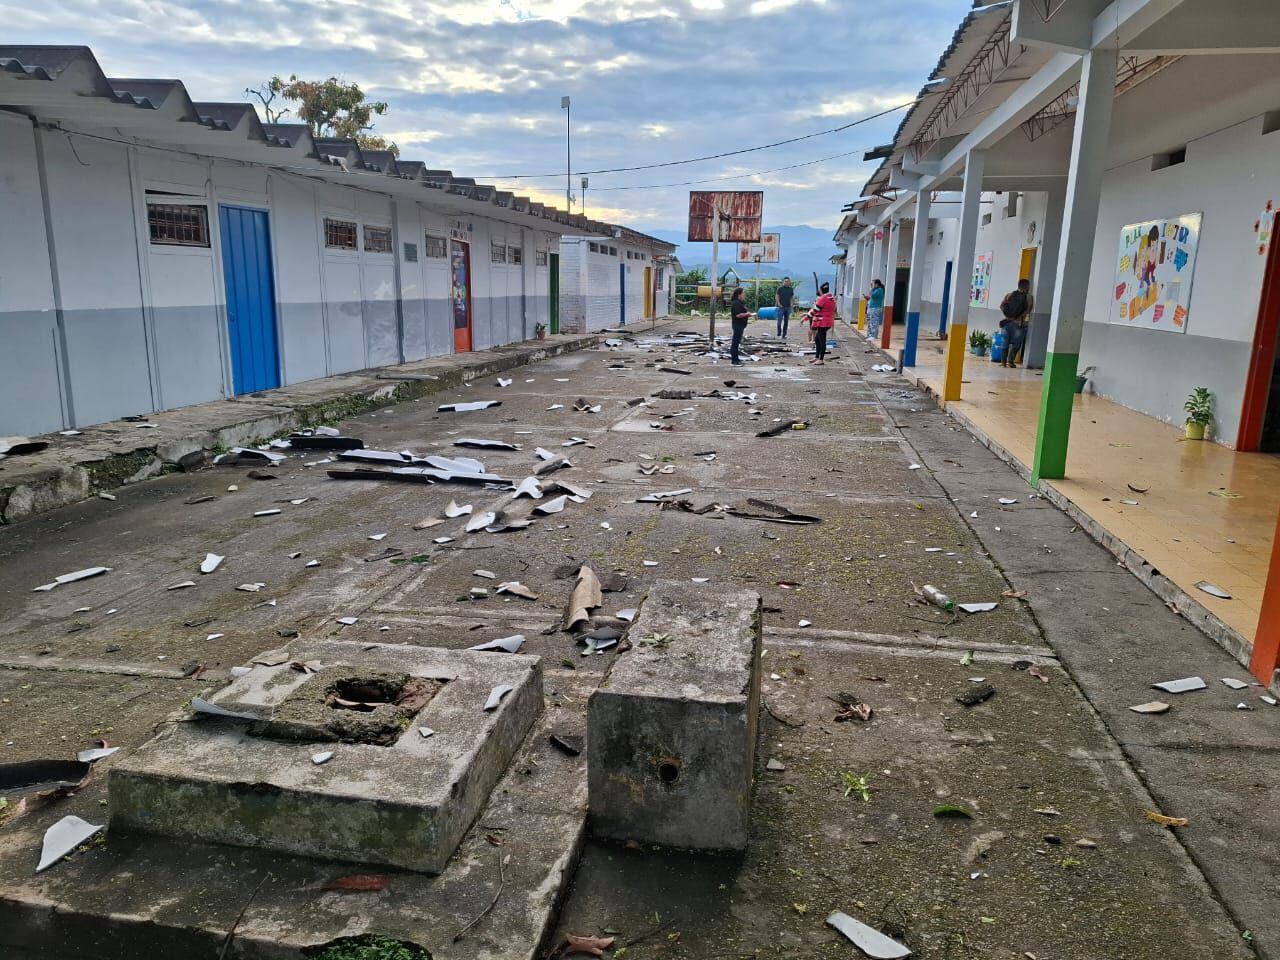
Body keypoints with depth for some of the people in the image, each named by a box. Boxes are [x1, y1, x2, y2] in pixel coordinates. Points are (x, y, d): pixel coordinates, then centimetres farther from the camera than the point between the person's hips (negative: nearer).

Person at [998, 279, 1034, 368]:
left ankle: (1003, 361, 9)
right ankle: (1010, 361, 2)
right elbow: (1028, 309, -13)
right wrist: (1020, 317, -11)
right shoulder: (1028, 297, 0)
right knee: (1016, 343, 7)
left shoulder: (1009, 294, 10)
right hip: (1019, 323, -3)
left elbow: (1001, 306, 1)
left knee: (1005, 342, 11)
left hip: (1007, 321, 3)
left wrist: (1007, 316, -2)